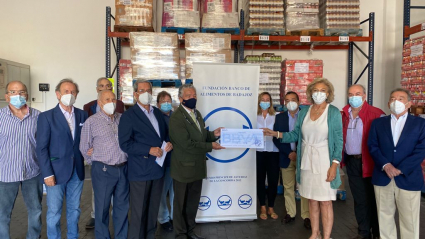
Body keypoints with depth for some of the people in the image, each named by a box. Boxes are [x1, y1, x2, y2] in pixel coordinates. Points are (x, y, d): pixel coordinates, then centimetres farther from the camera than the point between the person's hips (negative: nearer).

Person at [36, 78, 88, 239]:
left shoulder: (82, 115, 5)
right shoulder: (46, 117, -5)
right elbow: (41, 148, -8)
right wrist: (47, 174, -12)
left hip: (77, 171, 3)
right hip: (56, 171, -3)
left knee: (74, 210, 15)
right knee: (54, 212, 7)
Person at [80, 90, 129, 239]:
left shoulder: (122, 119, 4)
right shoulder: (91, 122, -5)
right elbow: (84, 148, 1)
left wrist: (124, 163, 7)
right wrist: (98, 163, 6)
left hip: (123, 169, 4)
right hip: (103, 170, -3)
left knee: (122, 206, 14)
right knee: (102, 207, 10)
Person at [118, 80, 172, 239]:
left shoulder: (158, 113, 12)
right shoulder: (128, 116, -7)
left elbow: (165, 134, 19)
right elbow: (125, 144, -13)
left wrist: (168, 143, -4)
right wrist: (149, 150, -20)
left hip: (157, 168, 6)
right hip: (140, 171, -6)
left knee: (153, 210, 17)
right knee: (139, 212, 5)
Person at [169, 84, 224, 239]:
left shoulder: (197, 113, 9)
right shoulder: (176, 118, -19)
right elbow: (187, 144, -25)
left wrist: (213, 134, -7)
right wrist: (210, 146, -19)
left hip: (197, 167, 8)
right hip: (184, 168, -8)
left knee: (193, 201, 19)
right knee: (181, 202, 11)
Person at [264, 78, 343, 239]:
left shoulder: (334, 112, -6)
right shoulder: (304, 112, 6)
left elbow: (338, 140, -7)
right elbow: (296, 135, 6)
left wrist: (334, 165, -13)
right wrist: (276, 134, -7)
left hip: (324, 162, -4)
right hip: (307, 162, 4)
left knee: (325, 201, 2)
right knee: (312, 200, 14)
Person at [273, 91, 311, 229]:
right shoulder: (279, 117, 4)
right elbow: (276, 138, -1)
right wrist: (289, 153, -11)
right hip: (287, 157, 2)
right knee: (288, 187, 10)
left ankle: (306, 216, 12)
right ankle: (290, 213, 22)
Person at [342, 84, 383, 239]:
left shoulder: (376, 114, -13)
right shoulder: (344, 114, 5)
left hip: (369, 162, -4)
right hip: (351, 162, 5)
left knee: (372, 199, 10)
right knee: (359, 199, 15)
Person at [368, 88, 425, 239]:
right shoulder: (378, 123, 10)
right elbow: (372, 146, 2)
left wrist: (400, 169, -14)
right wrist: (385, 165, -14)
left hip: (408, 179, -2)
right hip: (382, 178, 2)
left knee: (409, 220, 6)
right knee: (384, 217, 11)